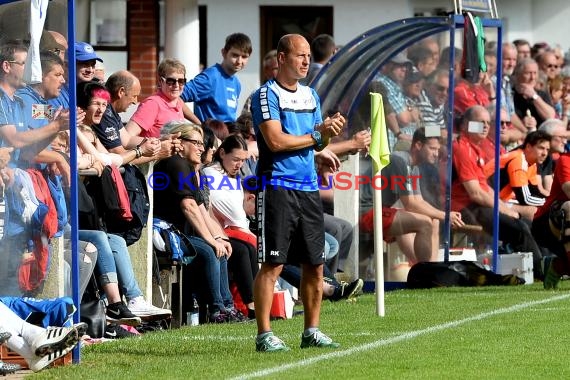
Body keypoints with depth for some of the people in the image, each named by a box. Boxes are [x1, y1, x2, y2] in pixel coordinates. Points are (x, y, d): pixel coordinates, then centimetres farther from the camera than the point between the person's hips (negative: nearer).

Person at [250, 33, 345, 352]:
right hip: (278, 187, -7)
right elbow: (276, 141, -16)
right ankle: (264, 334, -5)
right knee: (273, 264, -7)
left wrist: (329, 133, -3)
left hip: (309, 188, 7)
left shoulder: (311, 96, 17)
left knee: (315, 265, 8)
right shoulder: (266, 95, -6)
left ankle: (312, 331, 17)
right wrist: (317, 135, -8)